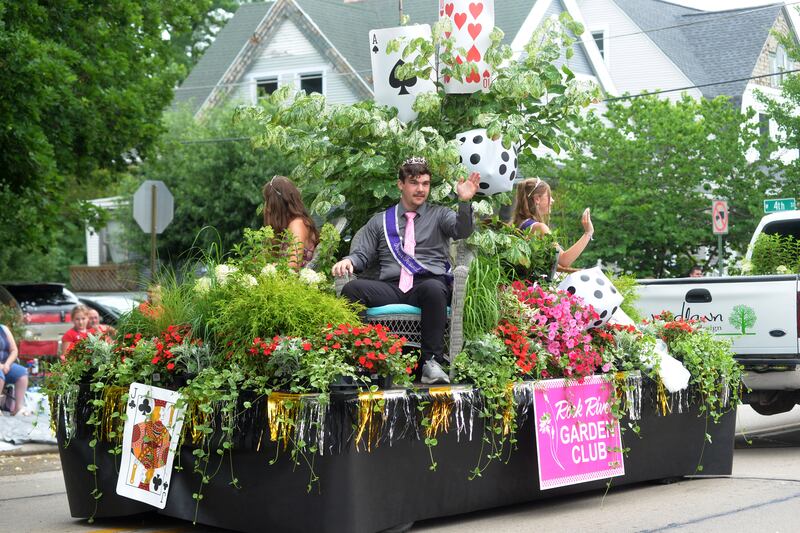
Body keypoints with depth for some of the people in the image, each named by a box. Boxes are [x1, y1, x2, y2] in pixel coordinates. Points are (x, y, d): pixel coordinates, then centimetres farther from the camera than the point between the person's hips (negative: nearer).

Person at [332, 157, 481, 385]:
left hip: (429, 283, -2)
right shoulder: (380, 221, 24)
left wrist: (464, 201, -21)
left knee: (433, 288, -39)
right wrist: (348, 261, -3)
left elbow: (462, 231, -2)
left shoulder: (439, 215, 18)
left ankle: (431, 361, -36)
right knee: (352, 288, -26)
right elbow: (362, 254, 21)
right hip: (390, 288, 2)